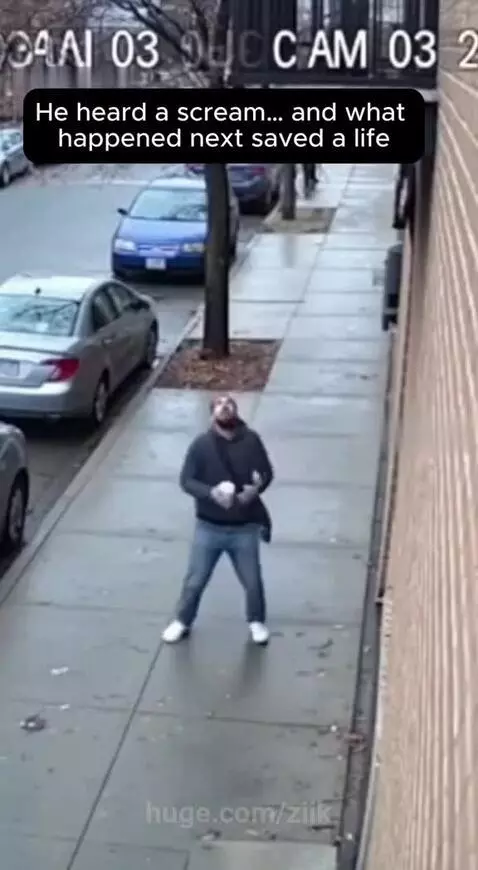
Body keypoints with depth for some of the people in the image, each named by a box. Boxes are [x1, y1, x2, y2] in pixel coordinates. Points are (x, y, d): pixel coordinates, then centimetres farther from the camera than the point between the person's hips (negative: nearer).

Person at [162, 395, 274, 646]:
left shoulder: (251, 440, -7)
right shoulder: (201, 444, -10)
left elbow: (267, 472, 1)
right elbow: (186, 480, -9)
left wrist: (256, 488, -21)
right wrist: (211, 493, -26)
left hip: (245, 528, 1)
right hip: (209, 528, 0)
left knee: (252, 580, 15)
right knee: (195, 580, 12)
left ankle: (257, 622, 40)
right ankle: (182, 622, 35)